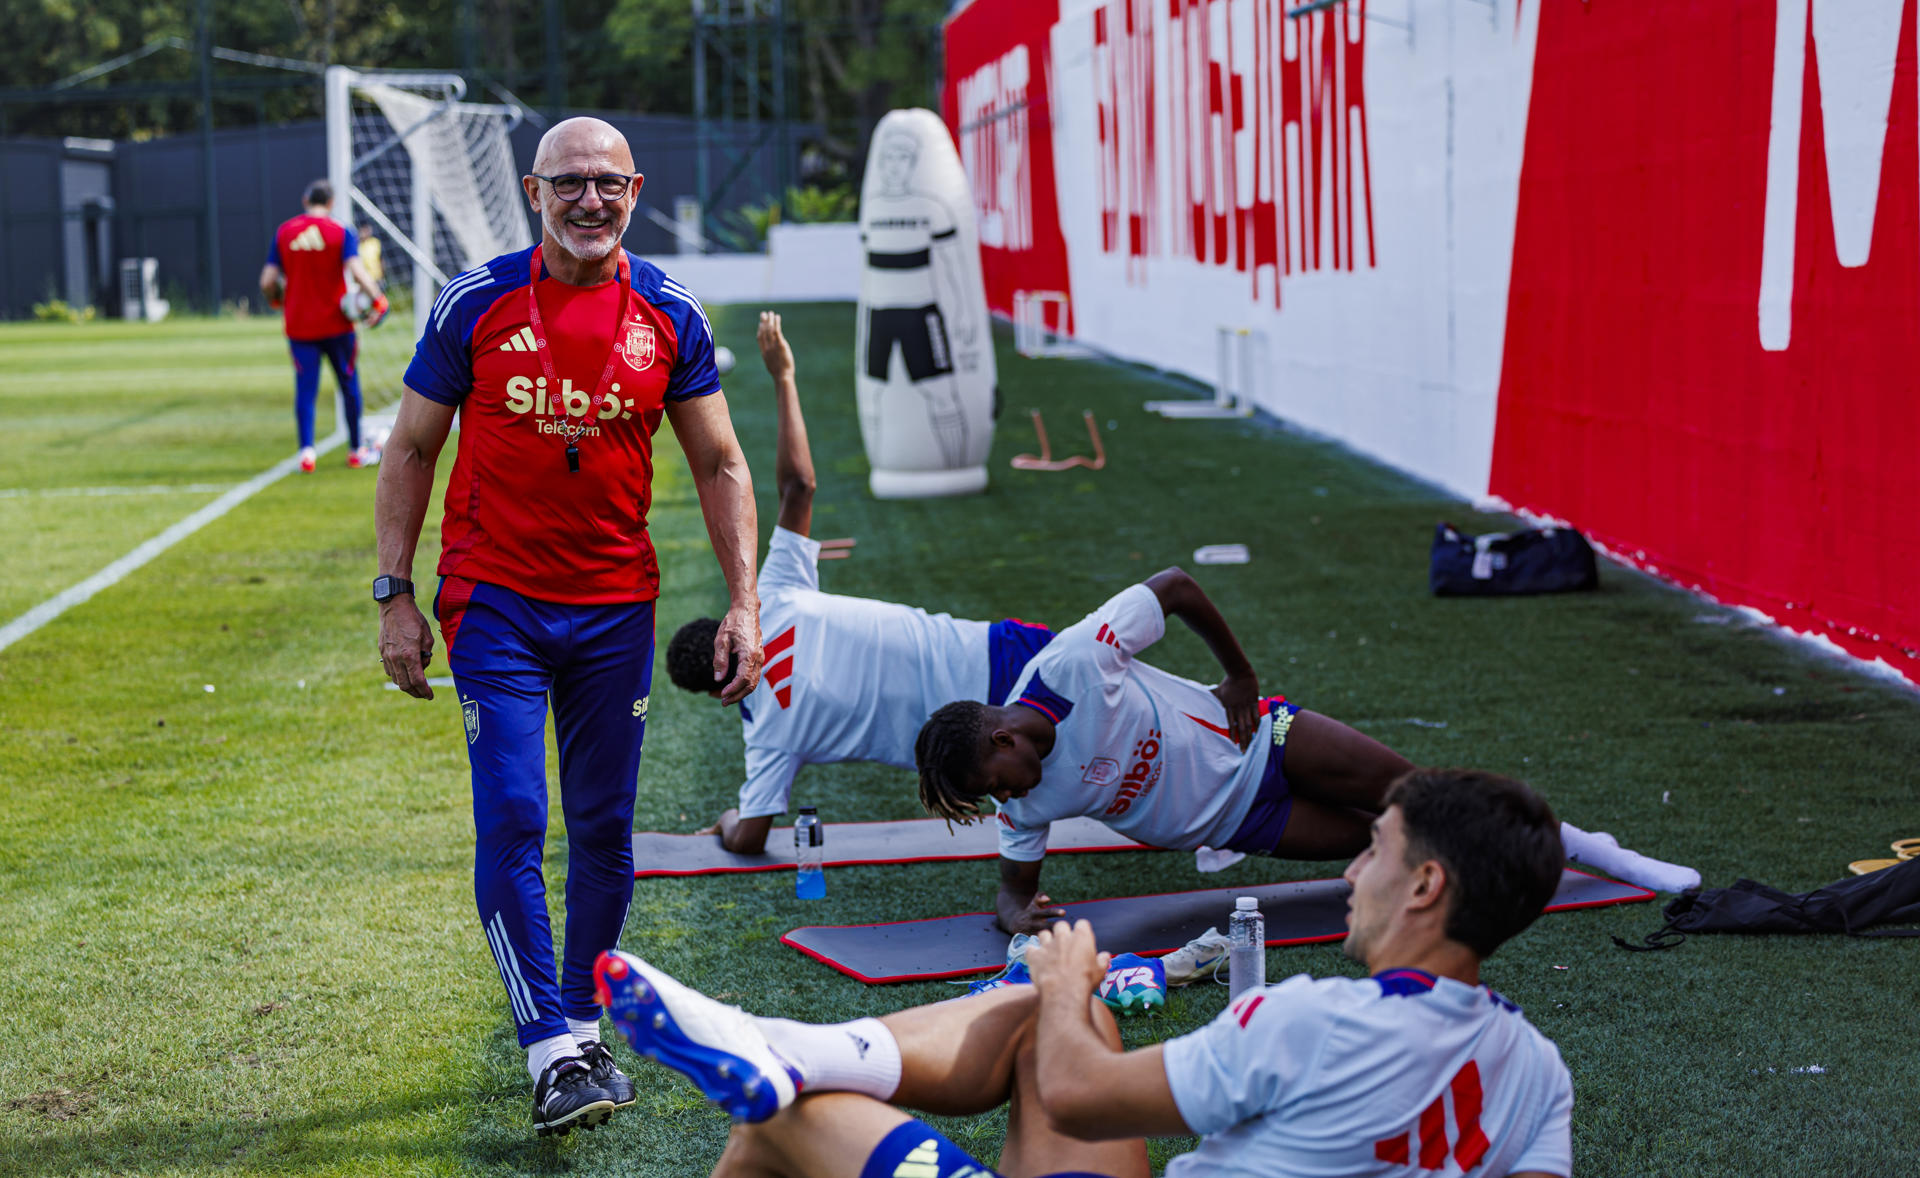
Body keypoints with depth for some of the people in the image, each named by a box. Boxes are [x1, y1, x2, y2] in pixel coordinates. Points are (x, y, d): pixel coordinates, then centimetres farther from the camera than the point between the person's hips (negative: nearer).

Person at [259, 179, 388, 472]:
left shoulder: (284, 232, 2)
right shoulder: (341, 233, -6)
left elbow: (267, 281, -1)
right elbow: (357, 271, -21)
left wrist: (276, 299, 19)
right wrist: (378, 300, -11)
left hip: (298, 325, 2)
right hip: (336, 324, -2)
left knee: (305, 388, 3)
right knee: (349, 385, 11)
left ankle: (306, 450, -12)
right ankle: (356, 451, 18)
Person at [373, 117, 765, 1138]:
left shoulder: (668, 315, 1)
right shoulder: (476, 305, -3)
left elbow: (719, 464, 8)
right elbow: (411, 450, 3)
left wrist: (743, 601, -1)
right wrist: (395, 596, -3)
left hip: (615, 607, 2)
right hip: (496, 602, -2)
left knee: (604, 829, 8)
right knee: (512, 822, -10)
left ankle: (583, 1027, 24)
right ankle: (553, 1053, -6)